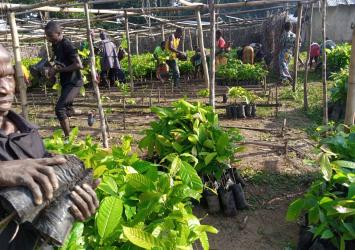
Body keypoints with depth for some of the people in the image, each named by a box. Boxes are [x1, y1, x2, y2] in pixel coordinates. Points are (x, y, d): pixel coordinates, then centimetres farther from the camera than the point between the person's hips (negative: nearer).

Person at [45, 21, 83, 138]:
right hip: (65, 82, 10)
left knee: (60, 108, -18)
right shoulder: (55, 45, 9)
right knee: (67, 109, 20)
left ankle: (69, 138, -7)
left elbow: (79, 65, -25)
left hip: (73, 82, -10)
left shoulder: (66, 45, -18)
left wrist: (59, 69, -19)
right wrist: (53, 69, 2)